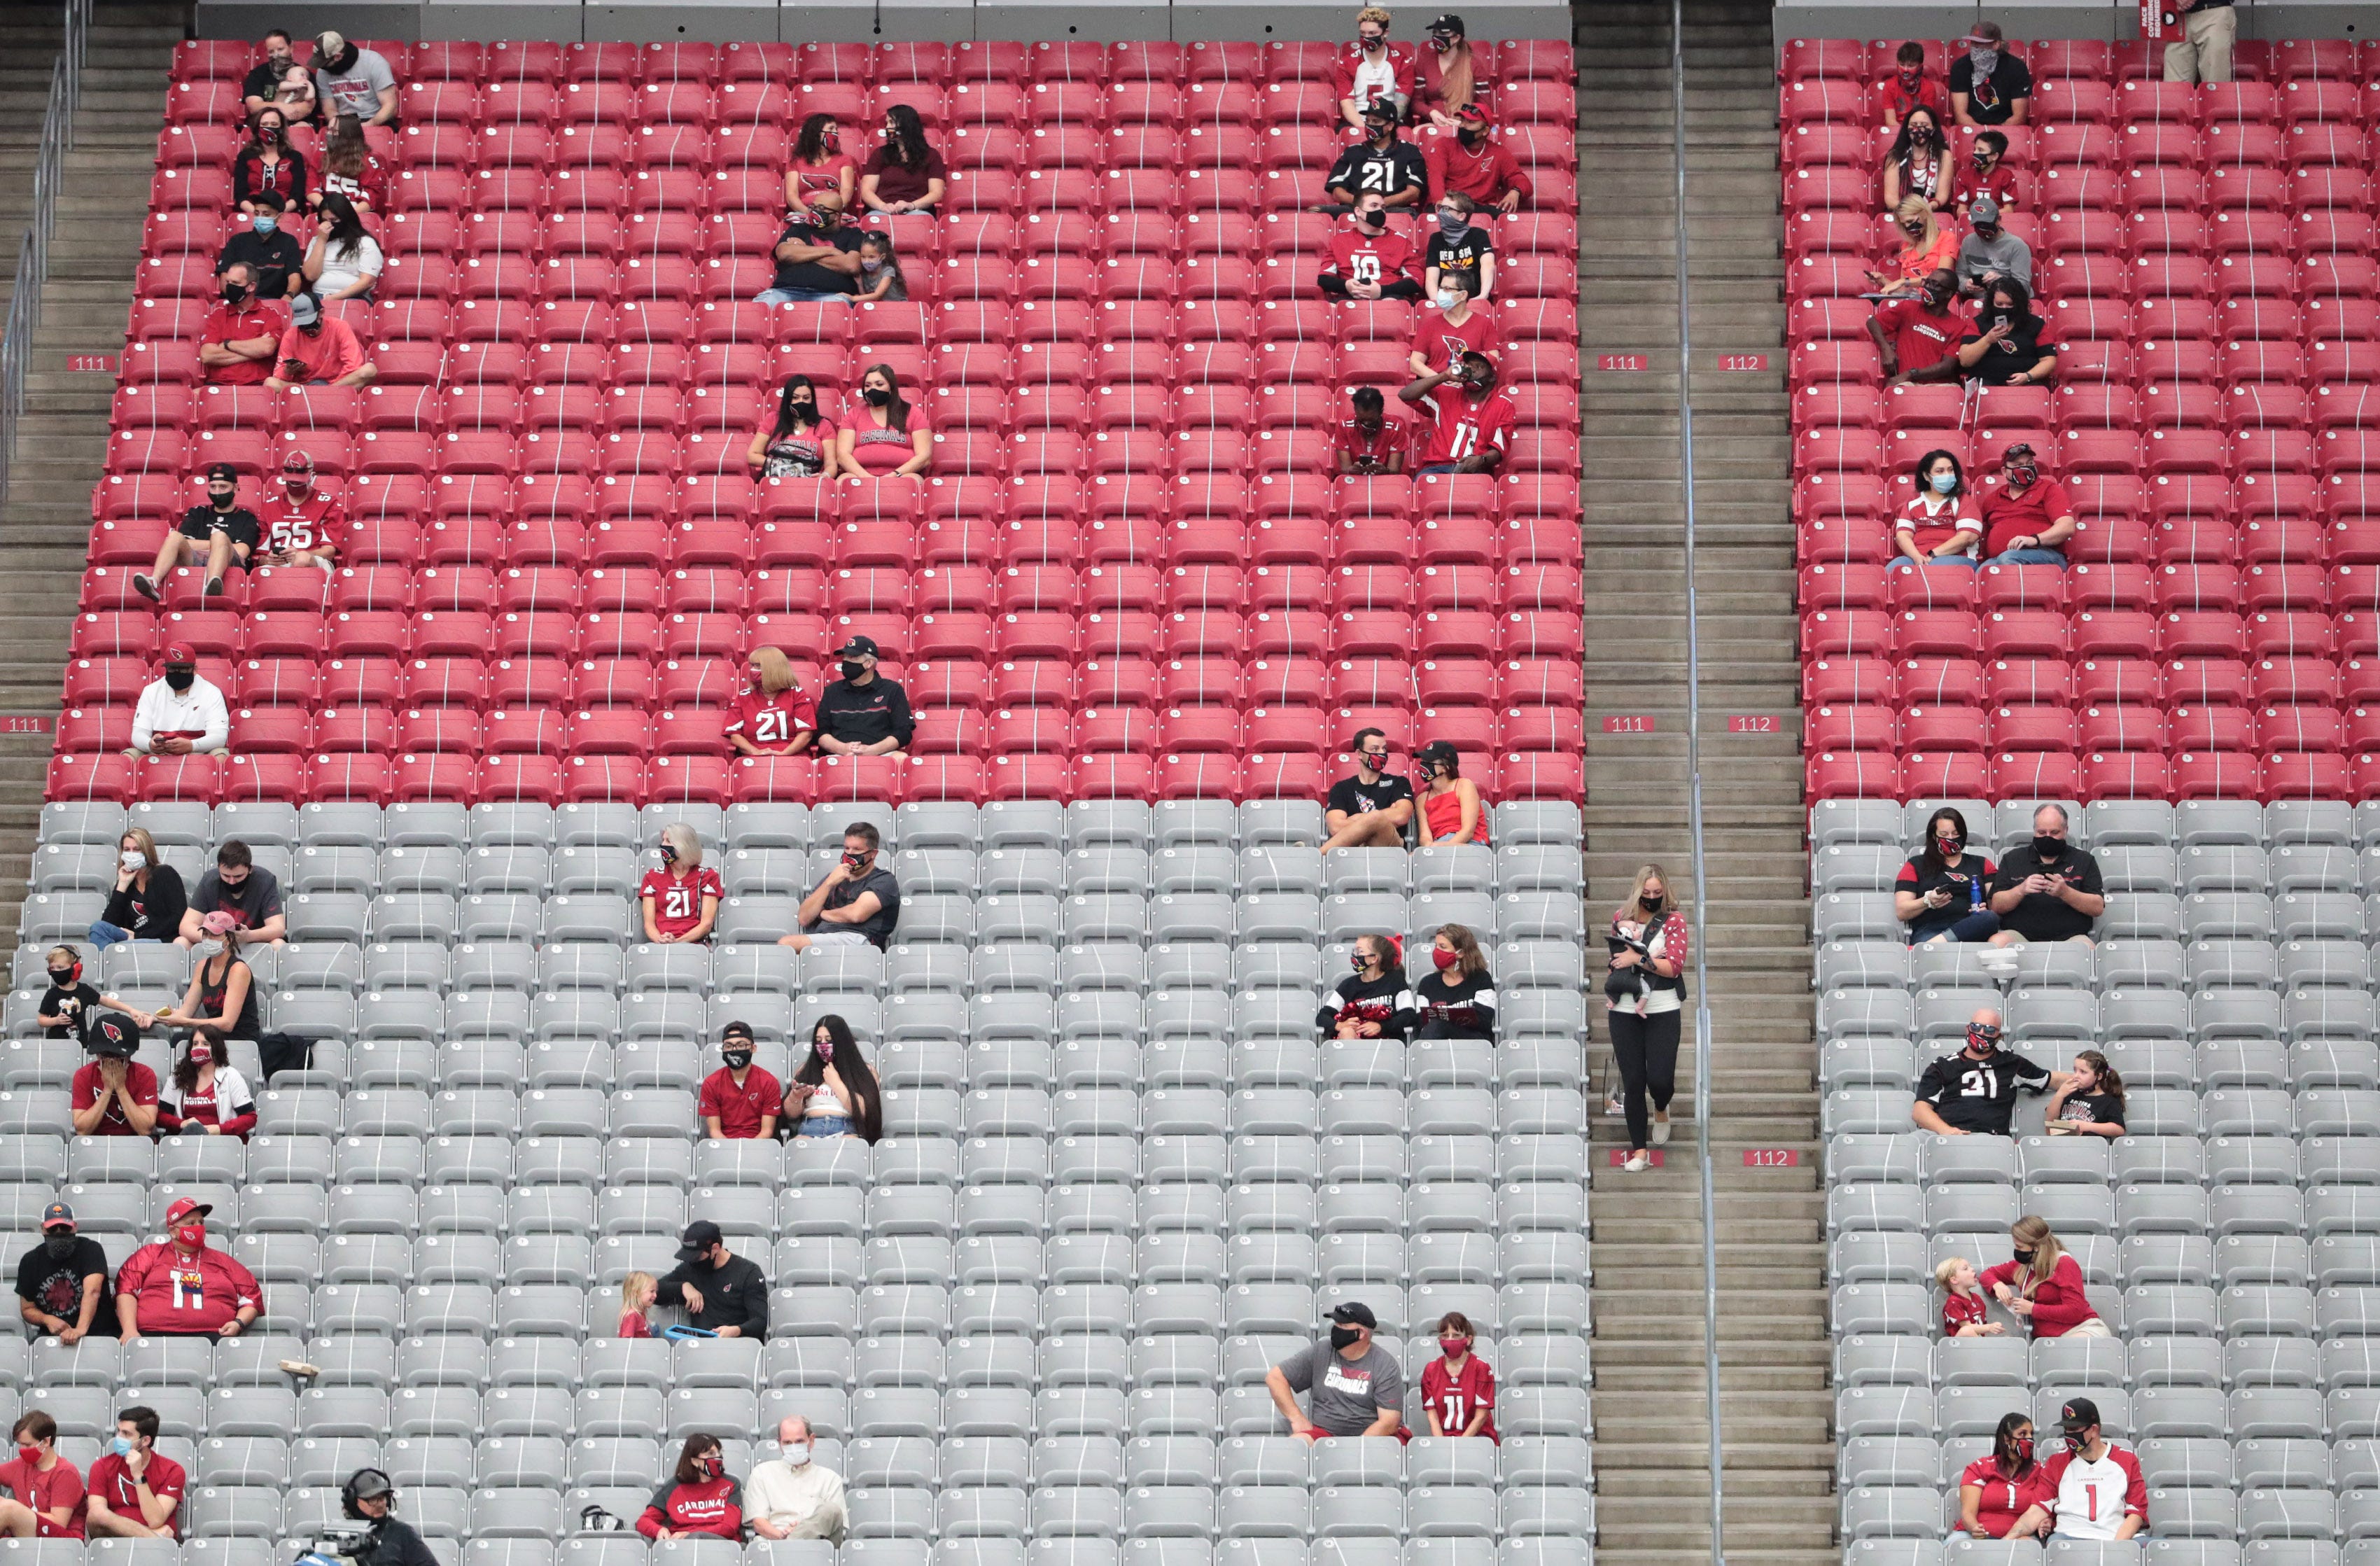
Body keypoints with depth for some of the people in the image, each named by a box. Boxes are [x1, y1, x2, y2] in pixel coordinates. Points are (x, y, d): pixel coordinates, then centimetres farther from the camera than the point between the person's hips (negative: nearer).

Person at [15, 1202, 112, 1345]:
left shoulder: (90, 1250, -7)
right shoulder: (30, 1261, 7)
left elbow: (92, 1292, -23)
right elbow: (27, 1309, 14)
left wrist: (80, 1329, -39)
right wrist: (47, 1320, -10)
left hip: (97, 1333, -3)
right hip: (51, 1335, 3)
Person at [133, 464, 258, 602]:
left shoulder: (246, 518, 22)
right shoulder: (197, 513, 31)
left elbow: (241, 552, 4)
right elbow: (184, 544, 12)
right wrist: (216, 543, 7)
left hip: (229, 563, -3)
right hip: (194, 560, 3)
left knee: (220, 536, -34)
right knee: (175, 536, -24)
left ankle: (211, 589, -64)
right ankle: (154, 583, -50)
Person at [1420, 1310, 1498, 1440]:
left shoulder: (1481, 1367, -2)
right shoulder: (1431, 1370, 8)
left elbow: (1481, 1416, -4)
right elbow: (1432, 1415, 5)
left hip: (1477, 1435, -2)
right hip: (1443, 1437, 2)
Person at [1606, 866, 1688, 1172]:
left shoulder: (1673, 919, -3)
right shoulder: (1622, 917, 8)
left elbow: (1674, 966, -12)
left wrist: (1638, 959, -15)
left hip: (1663, 1011, -3)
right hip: (1624, 1012, 3)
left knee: (1659, 1079, -8)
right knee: (1632, 1082, 1)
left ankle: (1661, 1110, 29)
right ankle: (1639, 1150, 10)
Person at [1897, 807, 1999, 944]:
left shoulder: (1982, 864, 29)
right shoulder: (1916, 865, 23)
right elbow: (1901, 912, 13)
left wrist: (1988, 909, -6)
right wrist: (1928, 901, -7)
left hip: (1971, 929, 3)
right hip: (1929, 930, -3)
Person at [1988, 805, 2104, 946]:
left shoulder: (2084, 861, 14)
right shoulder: (2013, 859, 16)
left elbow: (2098, 908, 4)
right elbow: (1996, 906, 8)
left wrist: (2065, 893, -13)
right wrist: (2021, 890, -12)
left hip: (2068, 936, 0)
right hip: (2021, 934, 0)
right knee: (1997, 942, -32)